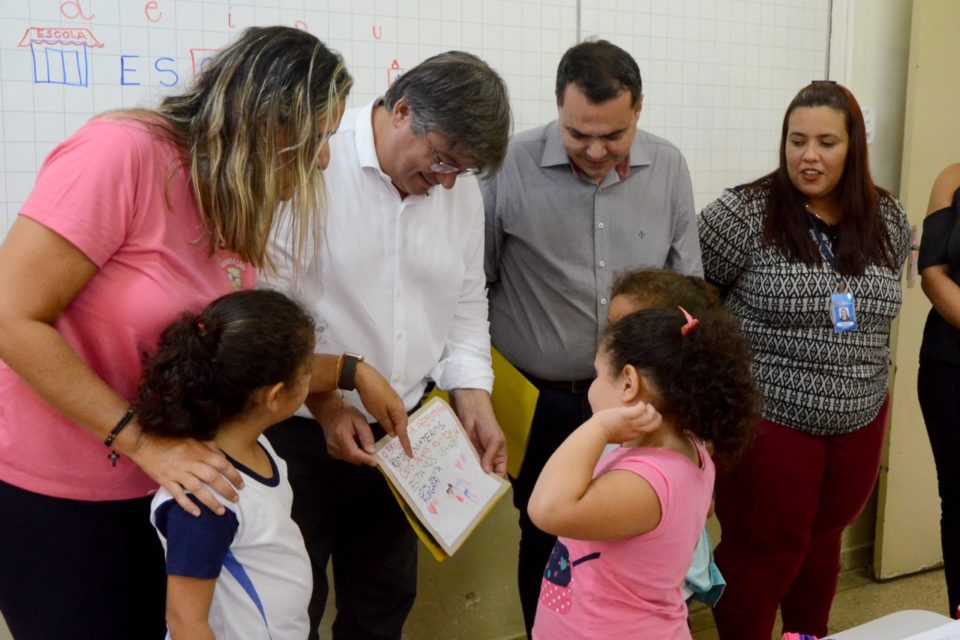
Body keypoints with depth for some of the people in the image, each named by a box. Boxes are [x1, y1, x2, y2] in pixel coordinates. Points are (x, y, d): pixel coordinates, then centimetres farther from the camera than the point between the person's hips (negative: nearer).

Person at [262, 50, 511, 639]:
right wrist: (324, 402, -15)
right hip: (301, 425, -5)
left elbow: (467, 305, 12)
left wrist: (474, 401, 0)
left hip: (402, 431, 6)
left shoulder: (462, 191, 4)